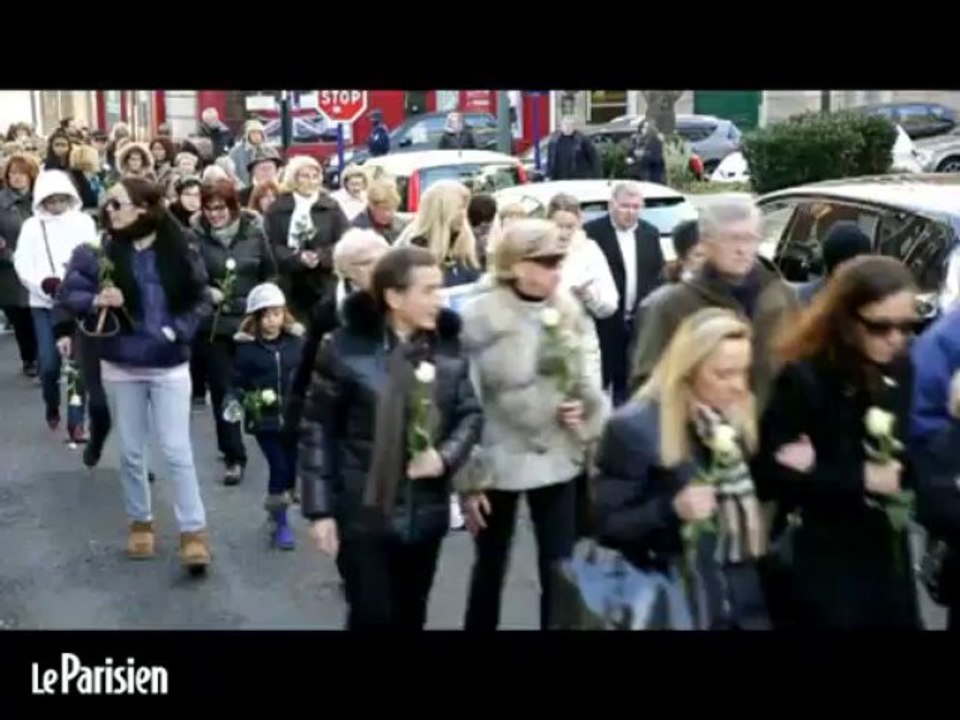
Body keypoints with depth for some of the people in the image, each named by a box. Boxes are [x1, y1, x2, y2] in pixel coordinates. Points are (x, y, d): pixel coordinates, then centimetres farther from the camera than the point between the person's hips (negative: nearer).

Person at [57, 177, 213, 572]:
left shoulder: (179, 251, -8)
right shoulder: (103, 252, -5)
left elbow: (202, 300, 0)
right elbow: (69, 292, -3)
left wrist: (177, 331, -14)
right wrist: (96, 301, -22)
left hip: (169, 365, -2)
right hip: (121, 365, 2)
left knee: (176, 450, -3)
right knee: (131, 450, 11)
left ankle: (193, 532, 2)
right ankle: (140, 522, 28)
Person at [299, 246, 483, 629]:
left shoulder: (448, 347, 2)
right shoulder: (346, 348, -11)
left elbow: (470, 414, 8)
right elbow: (318, 431, -7)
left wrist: (446, 457, -12)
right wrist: (320, 508, -8)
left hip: (426, 513, 4)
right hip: (363, 513, -4)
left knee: (410, 617, 16)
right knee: (372, 617, 0)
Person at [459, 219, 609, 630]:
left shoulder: (570, 313, -1)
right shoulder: (480, 319, -14)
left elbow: (588, 379, 10)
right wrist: (467, 476, -12)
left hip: (558, 458, 3)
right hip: (498, 460, -3)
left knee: (559, 569, 6)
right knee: (490, 566, 14)